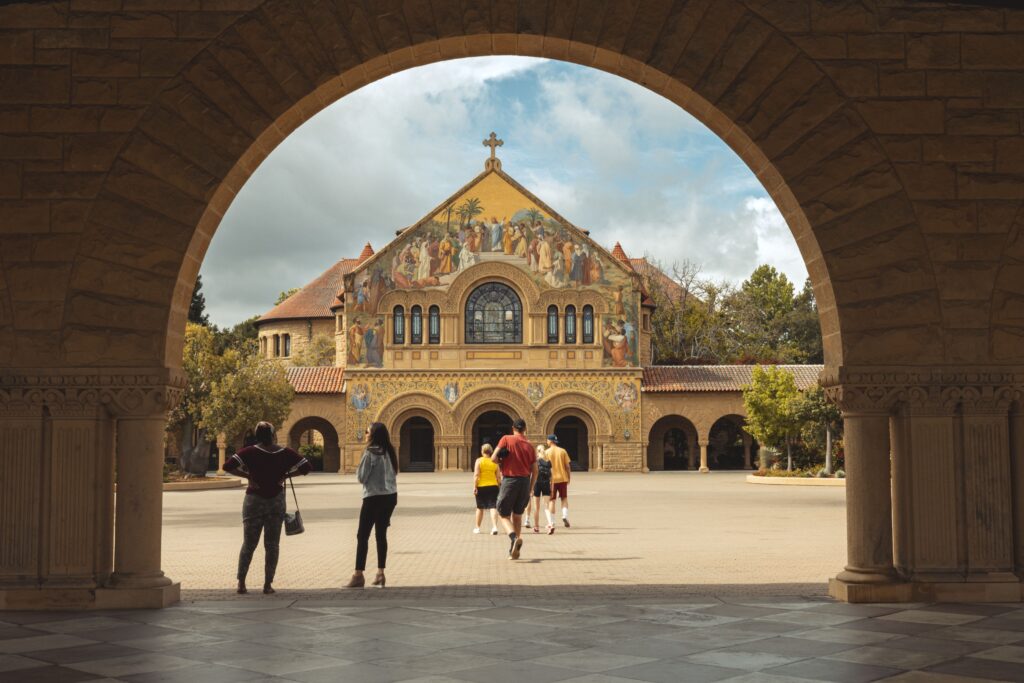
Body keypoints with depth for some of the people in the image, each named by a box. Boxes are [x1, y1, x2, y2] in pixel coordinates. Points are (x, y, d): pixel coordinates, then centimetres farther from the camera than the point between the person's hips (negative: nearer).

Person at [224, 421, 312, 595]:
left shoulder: (251, 452, -8)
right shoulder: (285, 452, -2)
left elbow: (228, 466, -19)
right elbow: (307, 467, -1)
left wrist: (247, 475, -9)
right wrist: (286, 475, 0)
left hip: (254, 500, -1)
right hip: (277, 501, 1)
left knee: (249, 543, 8)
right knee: (272, 544, 7)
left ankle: (241, 582, 8)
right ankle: (268, 584, 6)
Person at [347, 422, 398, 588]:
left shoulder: (370, 453, -14)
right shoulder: (389, 452, 7)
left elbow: (361, 477, -10)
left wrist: (359, 472, 8)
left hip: (374, 497, -7)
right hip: (391, 496, 7)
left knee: (362, 536, -1)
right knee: (381, 534, 12)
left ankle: (358, 575, -3)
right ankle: (380, 573, 11)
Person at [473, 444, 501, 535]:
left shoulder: (479, 461, -4)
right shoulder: (494, 462, 4)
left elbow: (476, 475, -11)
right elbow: (498, 477, 5)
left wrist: (474, 487, -10)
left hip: (481, 486, -1)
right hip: (493, 486, 1)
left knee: (480, 508, 13)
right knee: (493, 507, -2)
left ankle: (477, 527, 23)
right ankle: (494, 526, -19)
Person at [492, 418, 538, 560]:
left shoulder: (506, 439, -3)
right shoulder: (529, 446, 7)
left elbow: (493, 458, -12)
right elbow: (535, 471, 6)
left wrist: (501, 463, 10)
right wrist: (530, 489, 16)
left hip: (509, 480, -4)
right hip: (525, 481, 4)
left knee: (503, 515, 6)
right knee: (517, 515, 18)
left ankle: (514, 537, -22)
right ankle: (513, 550, 17)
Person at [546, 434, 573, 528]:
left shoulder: (546, 452, -4)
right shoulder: (563, 451, 2)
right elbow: (567, 466, 1)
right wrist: (569, 477, 11)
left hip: (552, 479, -2)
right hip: (563, 478, 2)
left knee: (551, 501, 3)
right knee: (564, 498, 17)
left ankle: (552, 524, -1)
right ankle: (565, 516, -6)